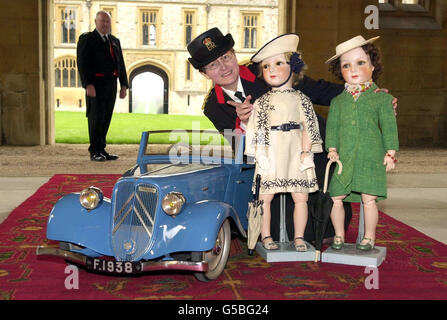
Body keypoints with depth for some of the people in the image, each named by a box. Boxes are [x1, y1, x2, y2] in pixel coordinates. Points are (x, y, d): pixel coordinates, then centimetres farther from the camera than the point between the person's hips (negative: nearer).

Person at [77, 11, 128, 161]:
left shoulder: (114, 41, 19)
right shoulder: (86, 39, -1)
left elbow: (121, 64, 17)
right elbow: (83, 63, -10)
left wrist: (124, 85, 8)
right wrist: (88, 85, -20)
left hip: (111, 85, 6)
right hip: (96, 85, -6)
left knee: (106, 118, 7)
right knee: (96, 118, -4)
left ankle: (101, 150, 14)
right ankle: (94, 152, 3)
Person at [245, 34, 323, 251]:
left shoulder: (301, 99, 8)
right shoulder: (261, 102, 8)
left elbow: (308, 127, 5)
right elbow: (255, 130, 4)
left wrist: (305, 152, -5)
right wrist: (260, 155, -5)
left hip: (295, 153, 0)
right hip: (269, 155, 0)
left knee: (300, 197, 2)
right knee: (265, 197, -2)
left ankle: (299, 237, 14)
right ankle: (266, 236, 12)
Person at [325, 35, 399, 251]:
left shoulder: (381, 98, 5)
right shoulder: (337, 101, 12)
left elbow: (389, 126, 5)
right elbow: (332, 127, 10)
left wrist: (390, 152, 0)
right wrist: (332, 149, -1)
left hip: (371, 159, -2)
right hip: (344, 160, 3)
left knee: (369, 199, -4)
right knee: (336, 198, 2)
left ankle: (369, 237, 14)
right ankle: (339, 235, 20)